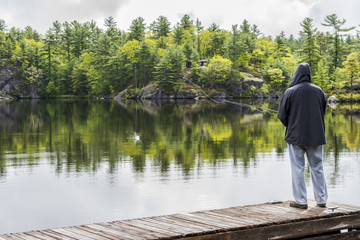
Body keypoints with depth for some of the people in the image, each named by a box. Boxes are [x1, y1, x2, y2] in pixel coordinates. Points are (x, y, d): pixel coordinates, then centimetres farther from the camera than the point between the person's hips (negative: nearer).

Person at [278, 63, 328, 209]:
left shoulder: (290, 92, -10)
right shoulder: (319, 91, 0)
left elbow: (282, 115, -5)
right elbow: (323, 112, 10)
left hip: (296, 136, -3)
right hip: (316, 136, 3)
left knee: (298, 169, 4)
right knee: (317, 168, 12)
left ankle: (301, 201, 6)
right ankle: (321, 200, 17)